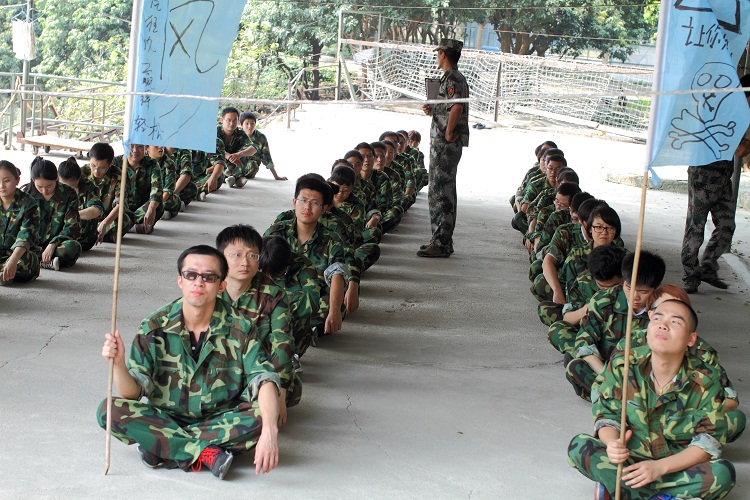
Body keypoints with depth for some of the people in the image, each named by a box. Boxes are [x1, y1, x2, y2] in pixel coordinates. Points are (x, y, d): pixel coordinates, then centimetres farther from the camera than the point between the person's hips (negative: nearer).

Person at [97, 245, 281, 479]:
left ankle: (163, 446, -22)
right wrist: (119, 363, -32)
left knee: (264, 414, -30)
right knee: (109, 410, -24)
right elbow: (132, 393, -10)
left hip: (222, 420, 0)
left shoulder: (239, 328, -9)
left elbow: (264, 378, -22)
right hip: (164, 417, 1)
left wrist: (270, 431, -40)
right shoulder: (155, 326, -8)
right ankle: (206, 453, -28)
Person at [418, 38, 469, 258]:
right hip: (442, 143, 11)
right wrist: (432, 109, 7)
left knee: (439, 193, -9)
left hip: (446, 144, -11)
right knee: (445, 192, 14)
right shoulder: (453, 78, 18)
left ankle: (440, 243, -7)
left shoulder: (453, 79, -14)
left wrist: (448, 133, -22)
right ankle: (444, 240, 21)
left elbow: (457, 107, -29)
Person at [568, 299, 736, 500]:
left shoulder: (706, 381, -12)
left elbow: (710, 440, -14)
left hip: (678, 466, 0)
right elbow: (606, 415, -6)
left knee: (723, 473, -31)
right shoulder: (622, 365, -10)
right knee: (578, 446, -24)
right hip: (629, 459, 0)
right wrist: (613, 443, -31)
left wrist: (660, 466, -26)